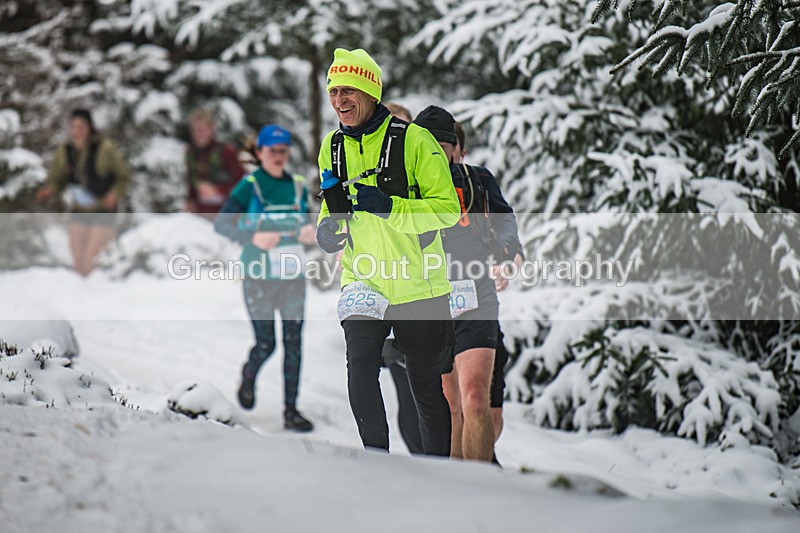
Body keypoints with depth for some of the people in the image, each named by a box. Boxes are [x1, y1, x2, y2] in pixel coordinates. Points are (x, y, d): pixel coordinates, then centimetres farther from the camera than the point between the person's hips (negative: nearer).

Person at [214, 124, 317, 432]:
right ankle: (249, 375, 33)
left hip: (293, 276, 3)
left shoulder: (298, 186, 9)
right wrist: (253, 238, -24)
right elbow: (221, 223, -10)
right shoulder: (249, 186, -4)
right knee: (265, 344, -1)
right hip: (259, 277, -3)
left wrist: (309, 232, -7)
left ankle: (291, 411, 3)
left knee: (293, 343, -2)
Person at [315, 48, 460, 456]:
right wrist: (328, 226, -2)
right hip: (363, 283, 3)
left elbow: (448, 208, -13)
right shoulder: (332, 147, 6)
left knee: (426, 386, 6)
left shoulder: (412, 141, -11)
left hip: (418, 286, -3)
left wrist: (388, 206, -26)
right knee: (360, 373, -14)